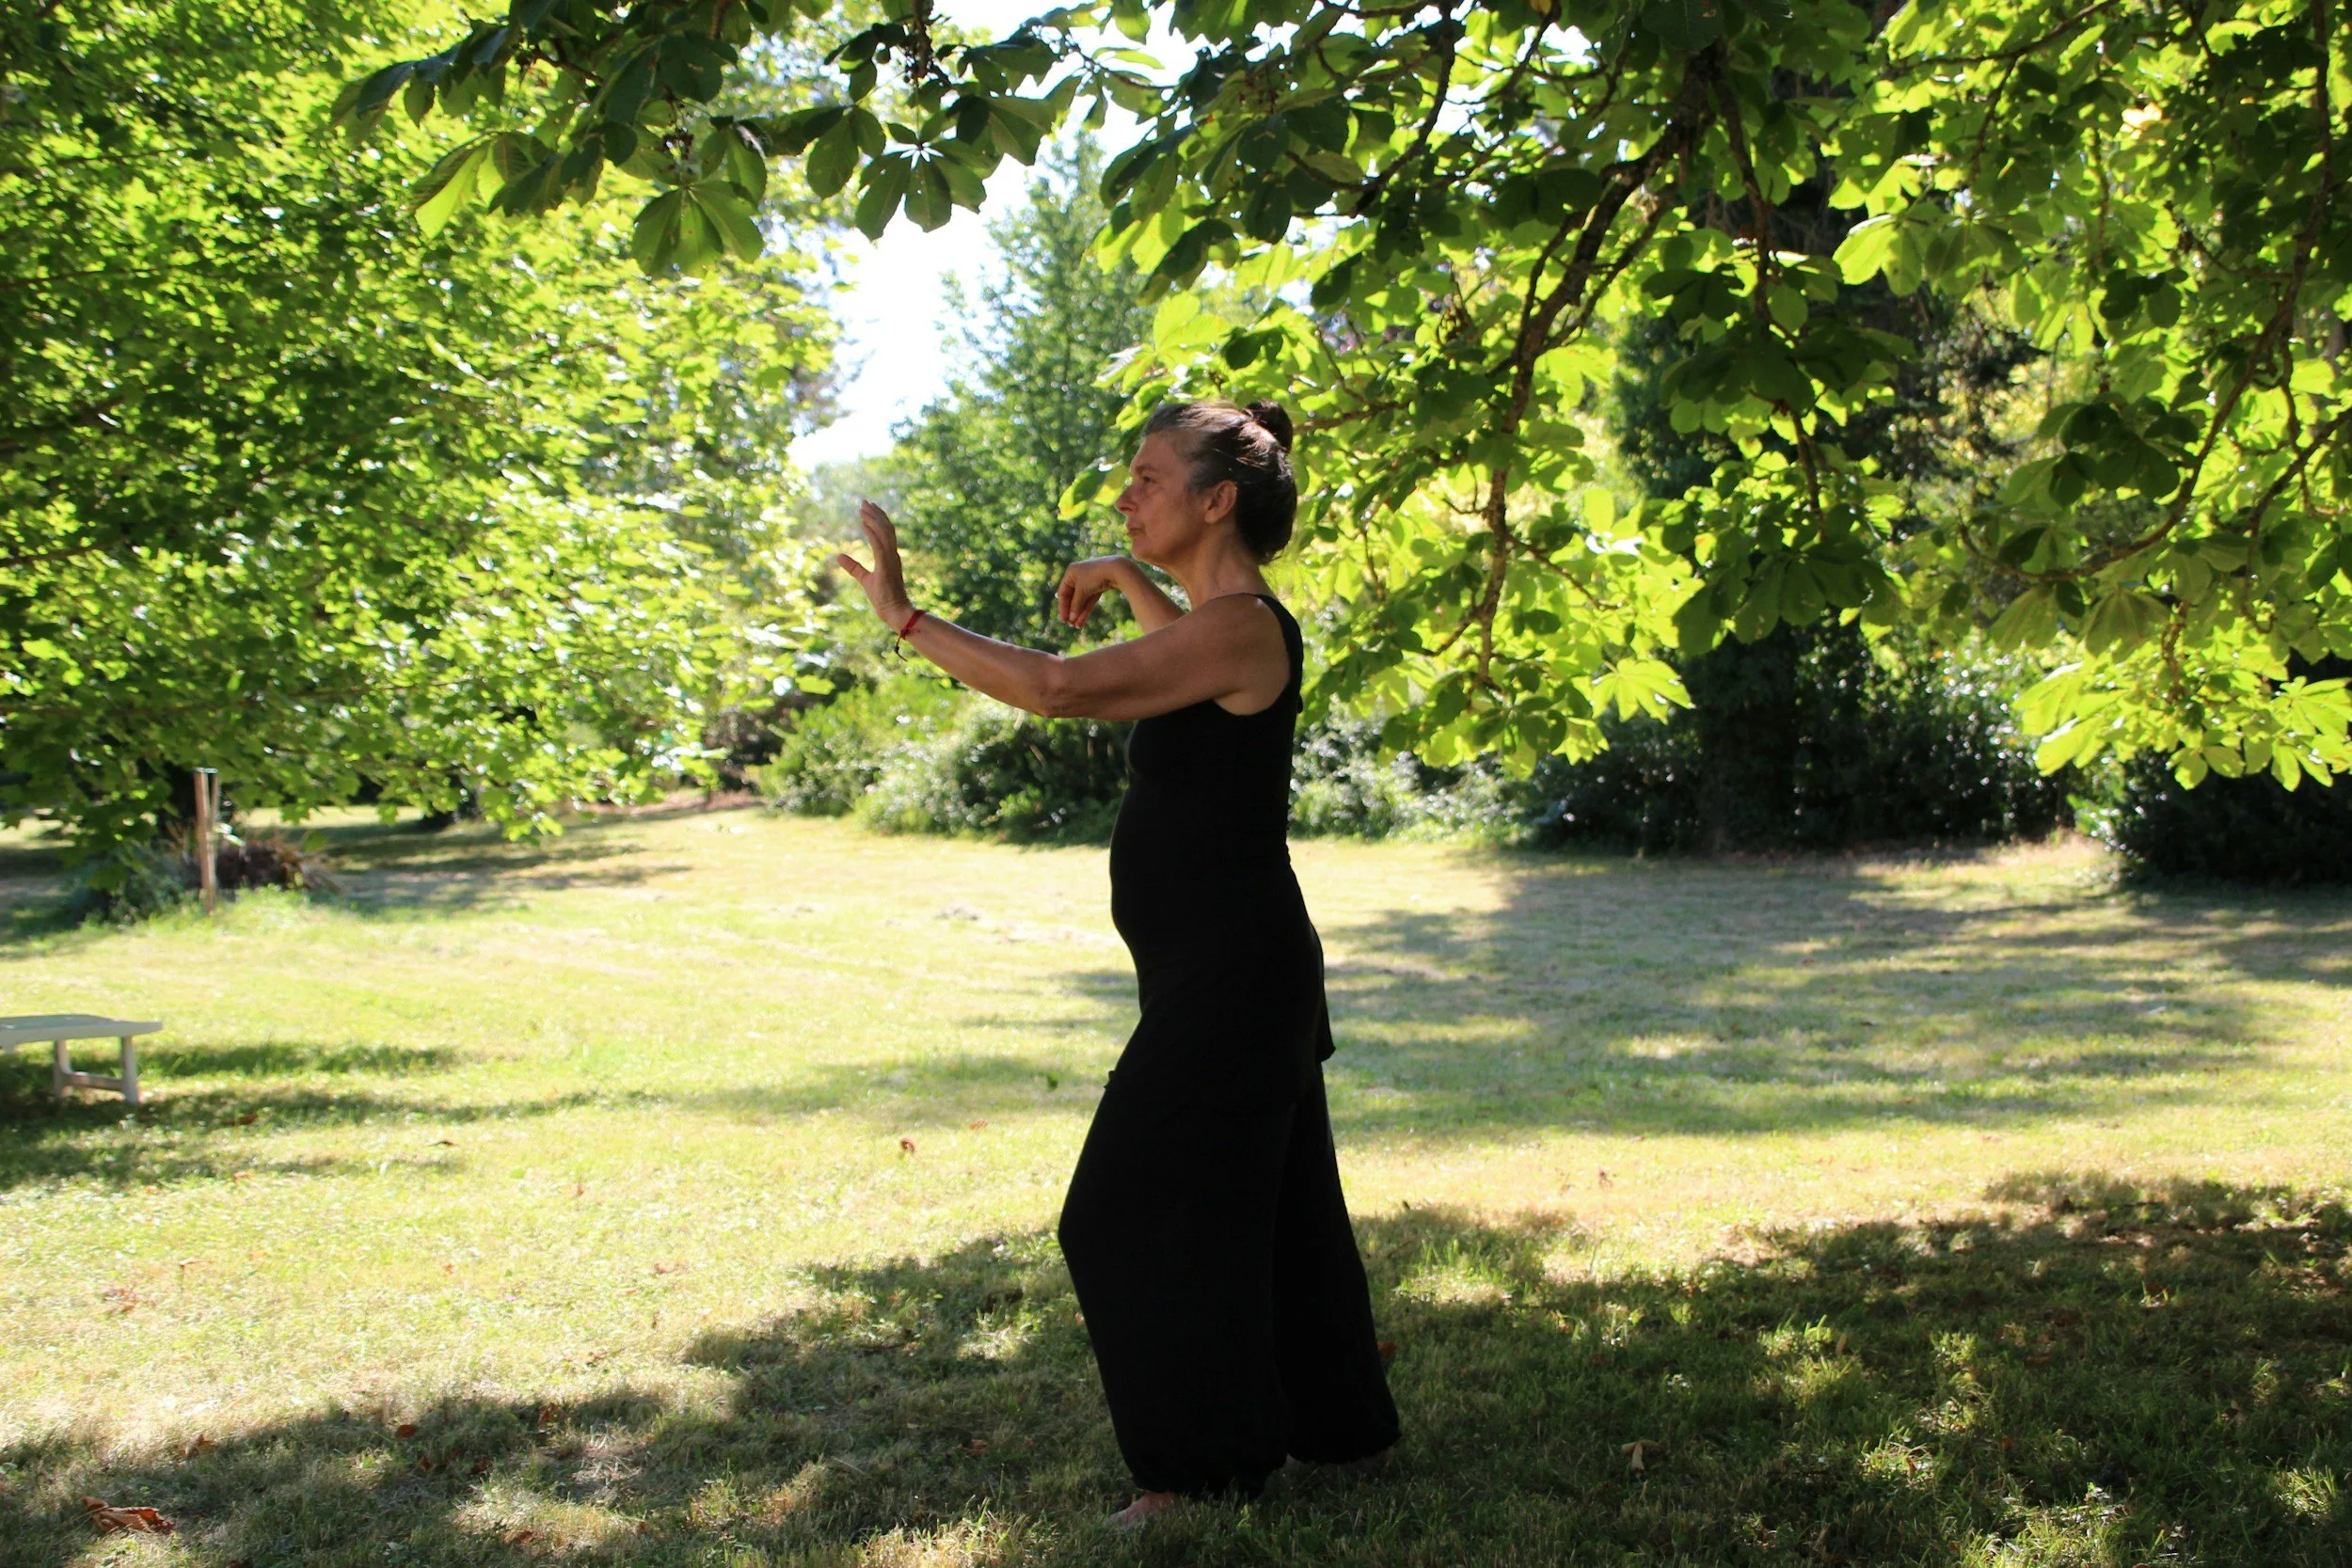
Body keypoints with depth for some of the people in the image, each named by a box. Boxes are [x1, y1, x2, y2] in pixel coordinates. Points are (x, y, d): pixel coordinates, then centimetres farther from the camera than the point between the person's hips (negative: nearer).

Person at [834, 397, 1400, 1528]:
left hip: (1230, 977, -10)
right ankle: (1329, 1419, 32)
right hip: (1229, 969, 10)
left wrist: (905, 616, -23)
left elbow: (1057, 688, -29)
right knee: (1268, 1203, 19)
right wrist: (1130, 583, 24)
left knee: (1144, 1212, -2)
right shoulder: (1225, 621, 11)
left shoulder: (1239, 626, -19)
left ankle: (1200, 1467, 9)